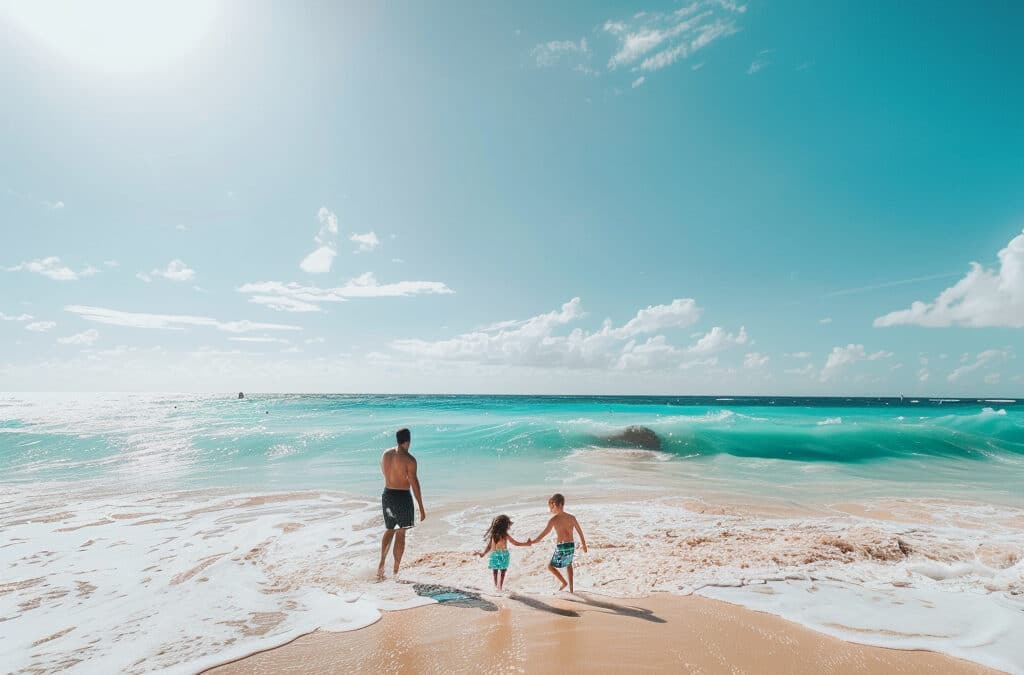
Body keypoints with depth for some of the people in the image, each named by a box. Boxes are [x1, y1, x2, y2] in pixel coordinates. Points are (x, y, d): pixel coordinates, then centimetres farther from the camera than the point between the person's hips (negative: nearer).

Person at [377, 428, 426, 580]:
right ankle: (396, 572, 15)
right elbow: (414, 484, -16)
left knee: (389, 530, 23)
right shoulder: (409, 459, -18)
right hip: (402, 497, -5)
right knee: (400, 534, 8)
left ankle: (381, 564, 15)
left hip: (387, 495, 6)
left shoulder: (385, 454, 0)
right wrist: (421, 508, -10)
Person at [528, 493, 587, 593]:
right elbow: (580, 532, 10)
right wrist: (584, 545, 23)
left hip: (561, 548, -6)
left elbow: (543, 534, -15)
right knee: (568, 564, 29)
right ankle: (571, 588, 32)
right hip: (572, 545, 6)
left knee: (550, 566, 16)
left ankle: (564, 582, 10)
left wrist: (532, 541, -8)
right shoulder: (572, 517, 3)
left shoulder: (554, 519, -12)